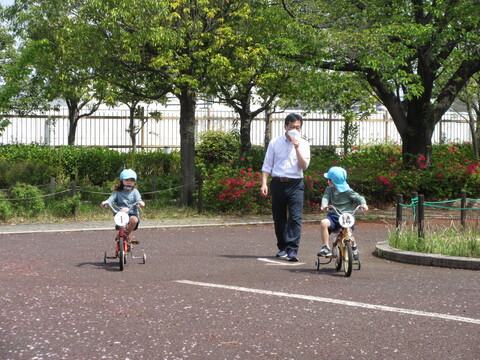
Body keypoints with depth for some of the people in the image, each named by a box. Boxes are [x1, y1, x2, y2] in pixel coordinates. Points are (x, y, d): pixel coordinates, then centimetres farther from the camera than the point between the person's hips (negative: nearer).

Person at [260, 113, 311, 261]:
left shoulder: (303, 144, 5)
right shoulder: (275, 143, 6)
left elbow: (304, 166, -5)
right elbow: (267, 165, 7)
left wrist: (297, 147, -12)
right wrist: (264, 183, -3)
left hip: (295, 184, -1)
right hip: (278, 183, 1)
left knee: (295, 217, -12)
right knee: (279, 218, 8)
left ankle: (292, 250, -15)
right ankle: (282, 248, 22)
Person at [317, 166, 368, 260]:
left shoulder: (347, 191, -4)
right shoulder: (329, 189, 9)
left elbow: (358, 197, -1)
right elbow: (326, 197, -6)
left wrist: (363, 204, -22)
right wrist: (324, 204, -29)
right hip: (334, 215, 4)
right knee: (324, 223, -27)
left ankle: (354, 247, 13)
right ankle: (326, 247, -20)